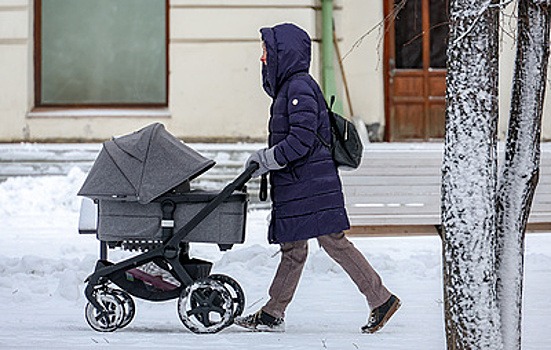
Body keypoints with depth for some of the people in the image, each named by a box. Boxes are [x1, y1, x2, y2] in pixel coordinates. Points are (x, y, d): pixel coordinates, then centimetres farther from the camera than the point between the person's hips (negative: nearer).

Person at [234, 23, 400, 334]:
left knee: (334, 242, -8)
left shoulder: (300, 87, -15)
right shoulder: (289, 87, 17)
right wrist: (264, 157, 14)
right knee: (293, 248, 11)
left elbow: (302, 140, -22)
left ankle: (382, 299, -3)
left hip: (311, 187, -10)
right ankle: (273, 314, 14)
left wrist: (267, 160, -14)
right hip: (296, 187, 10)